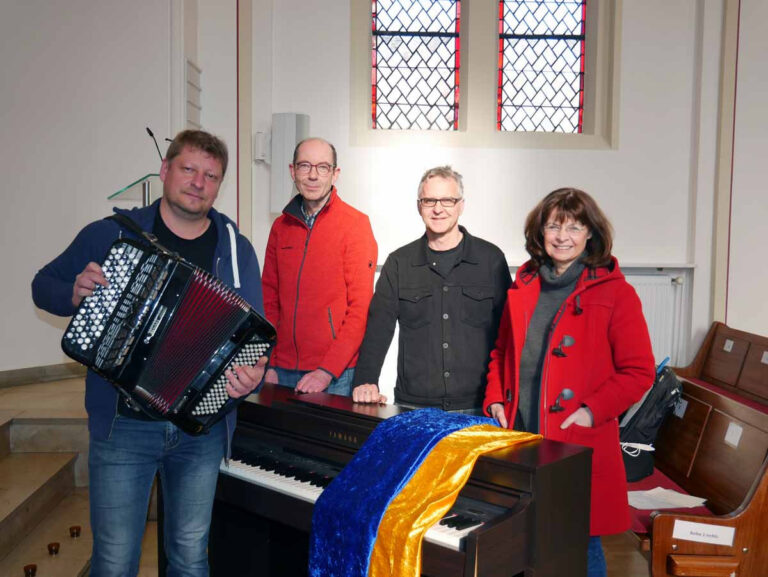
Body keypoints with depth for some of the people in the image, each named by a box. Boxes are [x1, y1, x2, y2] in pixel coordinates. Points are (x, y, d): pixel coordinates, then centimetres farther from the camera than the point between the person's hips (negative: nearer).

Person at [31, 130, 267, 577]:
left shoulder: (236, 250, 2)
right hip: (123, 424, -1)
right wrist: (74, 295, -14)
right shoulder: (112, 234, -1)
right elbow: (45, 285, 9)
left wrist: (251, 374, -20)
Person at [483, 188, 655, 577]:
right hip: (518, 439, 4)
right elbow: (501, 354, 19)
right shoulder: (523, 288, 11)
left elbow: (638, 372, -5)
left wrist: (592, 411, -15)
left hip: (580, 446, -4)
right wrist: (495, 400, 5)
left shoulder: (615, 293, -4)